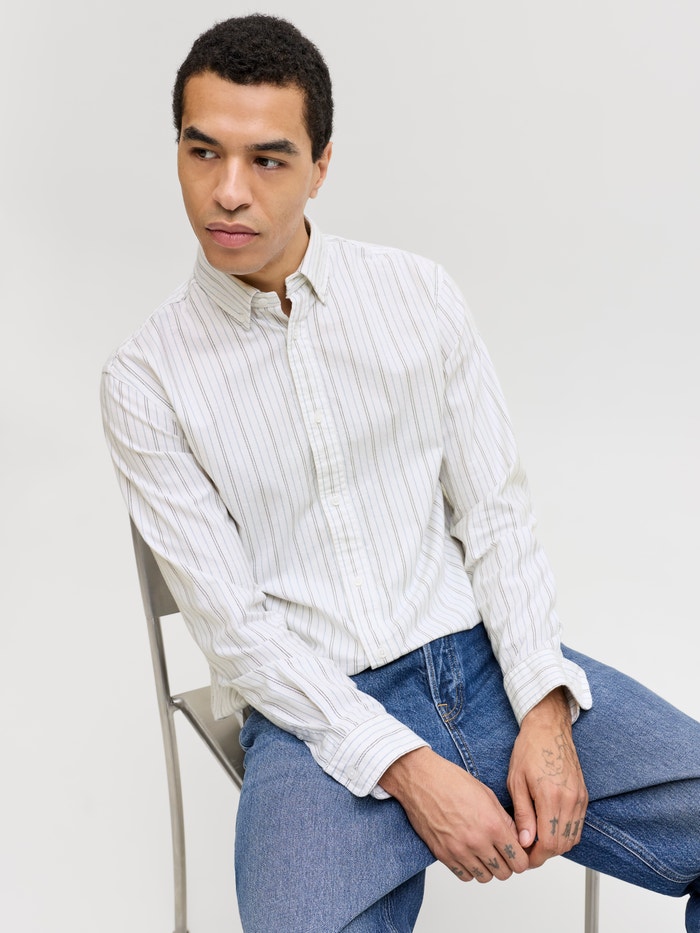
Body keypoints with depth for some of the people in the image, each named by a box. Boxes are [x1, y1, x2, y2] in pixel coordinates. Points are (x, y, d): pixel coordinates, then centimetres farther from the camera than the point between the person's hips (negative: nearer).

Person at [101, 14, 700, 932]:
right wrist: (410, 770, -15)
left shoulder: (422, 294, 3)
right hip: (316, 716, -2)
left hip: (484, 658, 3)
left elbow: (496, 515, 4)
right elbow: (233, 624, -7)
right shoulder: (146, 381, -4)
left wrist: (545, 711, -8)